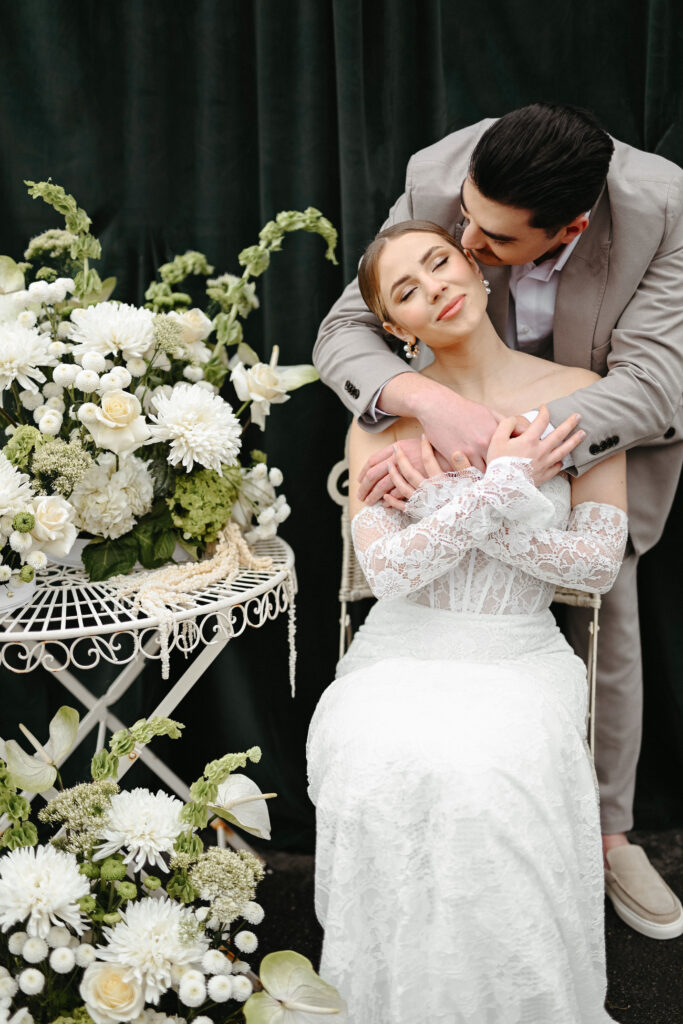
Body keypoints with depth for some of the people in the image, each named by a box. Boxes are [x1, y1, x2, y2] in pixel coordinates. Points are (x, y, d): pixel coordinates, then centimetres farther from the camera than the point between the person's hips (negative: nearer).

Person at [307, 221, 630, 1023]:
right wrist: (504, 485, -16)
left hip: (520, 657, 0)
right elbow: (387, 566, -10)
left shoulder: (579, 396, 0)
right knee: (385, 774, -30)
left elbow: (598, 565, -4)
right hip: (404, 651, 1)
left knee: (488, 782, -32)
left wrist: (445, 506, -11)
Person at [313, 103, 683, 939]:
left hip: (610, 431, 0)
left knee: (607, 630, 6)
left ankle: (608, 837, 28)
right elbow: (343, 330, -29)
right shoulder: (436, 181, -31)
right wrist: (431, 400, -52)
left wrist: (495, 442, -52)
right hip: (470, 409, 0)